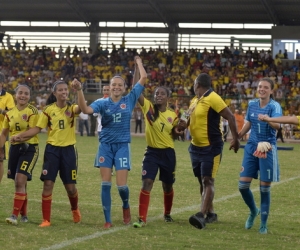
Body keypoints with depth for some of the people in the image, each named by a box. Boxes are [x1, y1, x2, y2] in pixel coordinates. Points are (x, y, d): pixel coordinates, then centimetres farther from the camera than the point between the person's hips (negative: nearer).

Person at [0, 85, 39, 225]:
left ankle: (15, 215, -17)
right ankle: (24, 215, 23)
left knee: (20, 181, -16)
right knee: (19, 183, 11)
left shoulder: (32, 111, -7)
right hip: (14, 148, 5)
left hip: (29, 148, -5)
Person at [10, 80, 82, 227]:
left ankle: (75, 209, 36)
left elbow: (81, 108, -26)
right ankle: (46, 219, 0)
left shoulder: (71, 108, -2)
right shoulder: (48, 110, -1)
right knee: (48, 184, -7)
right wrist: (19, 136, -8)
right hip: (52, 149, 0)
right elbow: (37, 128, 2)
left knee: (70, 187, 5)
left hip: (68, 150, 0)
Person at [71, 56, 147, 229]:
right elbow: (86, 109, -17)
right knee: (106, 184, -2)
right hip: (106, 146, 1)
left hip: (123, 146, -1)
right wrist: (79, 91, -29)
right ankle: (108, 220, 5)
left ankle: (126, 206, 27)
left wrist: (139, 62, 13)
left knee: (122, 185, -6)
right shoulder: (103, 103, 1)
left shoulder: (130, 100, 3)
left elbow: (144, 78, 1)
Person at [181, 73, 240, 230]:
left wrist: (235, 139, -19)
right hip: (196, 147, 9)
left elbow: (230, 117, -18)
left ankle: (202, 215, -24)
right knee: (202, 181, 13)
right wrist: (182, 123, 7)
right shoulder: (194, 100, 11)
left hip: (211, 148, -9)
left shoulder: (212, 98, -16)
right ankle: (210, 213, 23)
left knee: (207, 180, -13)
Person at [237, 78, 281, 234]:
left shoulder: (274, 106, -12)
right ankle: (253, 211, 27)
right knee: (243, 185, 0)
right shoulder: (252, 104, 4)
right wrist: (237, 138, 24)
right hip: (251, 147, 5)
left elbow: (277, 125, -29)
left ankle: (263, 224, 11)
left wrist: (267, 120, -48)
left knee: (265, 188, -1)